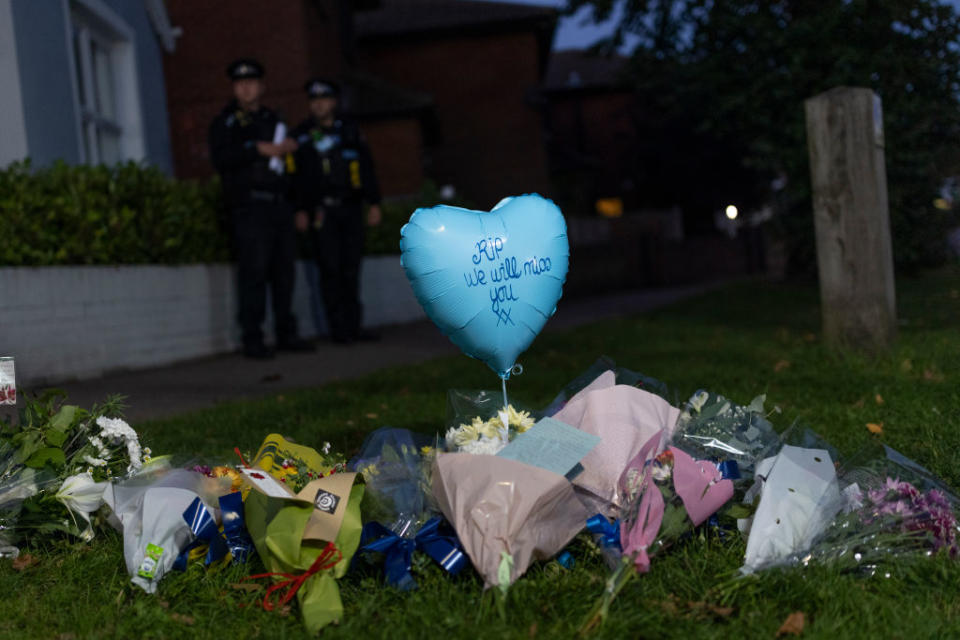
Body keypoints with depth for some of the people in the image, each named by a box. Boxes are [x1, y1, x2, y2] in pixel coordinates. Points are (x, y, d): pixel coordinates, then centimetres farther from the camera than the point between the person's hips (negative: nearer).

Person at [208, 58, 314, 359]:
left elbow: (288, 162, 30)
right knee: (254, 272, -10)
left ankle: (286, 334, 12)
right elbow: (221, 159, -10)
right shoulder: (225, 122, 6)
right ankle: (252, 339, -6)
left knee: (284, 271, 5)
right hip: (251, 207, -5)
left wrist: (288, 148, 8)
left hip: (280, 205, 6)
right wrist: (260, 149, -13)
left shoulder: (272, 120, 23)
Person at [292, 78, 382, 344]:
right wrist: (301, 211, -5)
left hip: (350, 209, 2)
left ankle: (354, 326, 11)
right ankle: (338, 328, 1)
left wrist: (374, 203, 4)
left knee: (351, 268, 4)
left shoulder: (350, 131, 11)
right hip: (322, 210, -2)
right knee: (330, 269, -5)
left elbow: (367, 168, 10)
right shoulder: (301, 135, 5)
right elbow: (296, 175, 2)